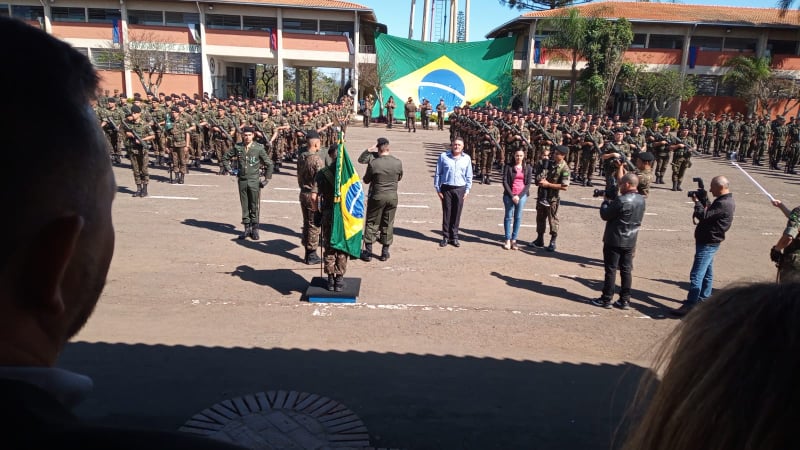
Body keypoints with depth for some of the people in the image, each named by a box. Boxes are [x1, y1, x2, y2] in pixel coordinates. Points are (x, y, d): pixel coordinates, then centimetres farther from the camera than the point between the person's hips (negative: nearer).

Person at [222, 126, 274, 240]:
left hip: (254, 181, -3)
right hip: (242, 180, 3)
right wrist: (228, 170, 7)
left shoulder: (259, 148, -6)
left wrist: (267, 179, 0)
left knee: (254, 207, 2)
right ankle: (247, 229, 19)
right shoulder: (237, 147, 2)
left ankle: (255, 229, 14)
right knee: (244, 206, 9)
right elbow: (225, 157, 16)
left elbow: (269, 164, 1)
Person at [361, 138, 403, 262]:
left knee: (371, 223, 8)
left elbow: (366, 180, -1)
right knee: (388, 224, 12)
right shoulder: (398, 162, -4)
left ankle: (368, 252, 10)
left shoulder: (373, 163, -13)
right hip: (392, 196, 3)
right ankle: (385, 252, 17)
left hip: (377, 197, -2)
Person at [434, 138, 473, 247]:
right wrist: (438, 189, 0)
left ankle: (454, 237, 16)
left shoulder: (466, 158, 6)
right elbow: (438, 173, 4)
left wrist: (467, 191, 6)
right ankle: (445, 236, 13)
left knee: (457, 214, 5)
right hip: (446, 189, -1)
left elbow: (469, 176, 11)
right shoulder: (443, 156, 1)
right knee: (446, 213, 2)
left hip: (460, 189, 1)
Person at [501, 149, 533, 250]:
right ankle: (507, 240, 8)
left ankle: (514, 240, 10)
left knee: (518, 217, 4)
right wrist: (512, 196, -9)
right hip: (509, 195, -1)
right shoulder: (509, 166, 1)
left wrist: (519, 196, -7)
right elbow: (505, 182, -3)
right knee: (508, 217, 3)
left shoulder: (528, 167, 5)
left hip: (522, 195, 1)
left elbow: (528, 183, 3)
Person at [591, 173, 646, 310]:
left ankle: (606, 300, 9)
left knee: (611, 270, 2)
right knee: (626, 270, 11)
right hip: (630, 241, 7)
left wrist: (606, 201, 0)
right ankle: (625, 300, 17)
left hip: (614, 241, -7)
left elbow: (605, 215, -14)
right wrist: (612, 200, 6)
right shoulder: (641, 200, 5)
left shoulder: (621, 200, -22)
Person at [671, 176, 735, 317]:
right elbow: (710, 212, 16)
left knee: (696, 275, -11)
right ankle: (704, 299, 32)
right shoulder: (726, 201, 12)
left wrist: (697, 201, -12)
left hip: (707, 243, -11)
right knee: (707, 272, 20)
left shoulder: (723, 203, -23)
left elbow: (703, 215, -26)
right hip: (709, 242, 11)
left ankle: (690, 306, -10)